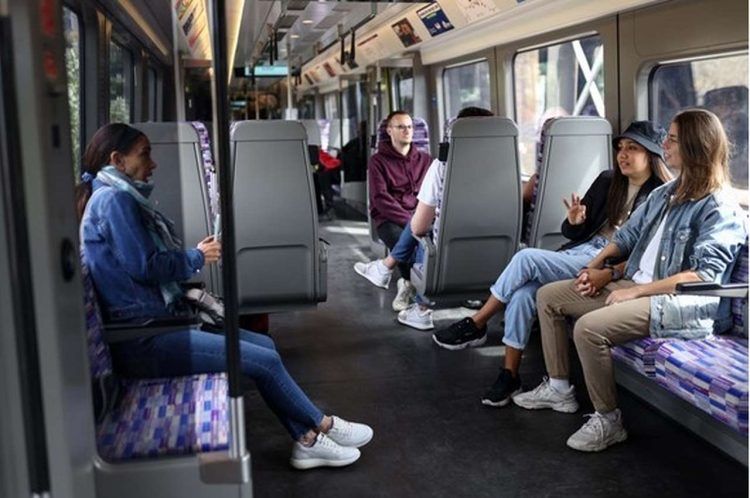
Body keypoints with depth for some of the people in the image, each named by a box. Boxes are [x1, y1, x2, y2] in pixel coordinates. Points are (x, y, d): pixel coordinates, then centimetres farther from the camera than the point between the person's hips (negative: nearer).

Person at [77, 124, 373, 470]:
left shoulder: (118, 197, 17)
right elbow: (144, 266, -19)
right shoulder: (113, 198, -13)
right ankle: (321, 426, 10)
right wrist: (197, 258, -3)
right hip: (143, 340, -11)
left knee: (265, 344, 5)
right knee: (265, 360, -11)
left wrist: (195, 254, 4)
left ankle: (306, 440, 6)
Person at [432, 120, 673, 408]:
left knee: (526, 258, -24)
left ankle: (476, 325, -9)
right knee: (523, 292, -22)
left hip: (610, 263, -6)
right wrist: (574, 221, -9)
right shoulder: (607, 181, 15)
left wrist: (610, 274, -28)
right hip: (581, 250, 6)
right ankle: (509, 375, -13)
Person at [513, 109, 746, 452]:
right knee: (548, 296, 8)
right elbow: (627, 235, 20)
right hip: (633, 286, 10)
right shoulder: (664, 193, 14)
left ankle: (608, 421, -12)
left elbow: (705, 275, -23)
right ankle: (559, 388, 15)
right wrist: (596, 267, 2)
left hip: (683, 303, -9)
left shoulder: (719, 208, -13)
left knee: (589, 328, -32)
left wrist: (637, 291, -23)